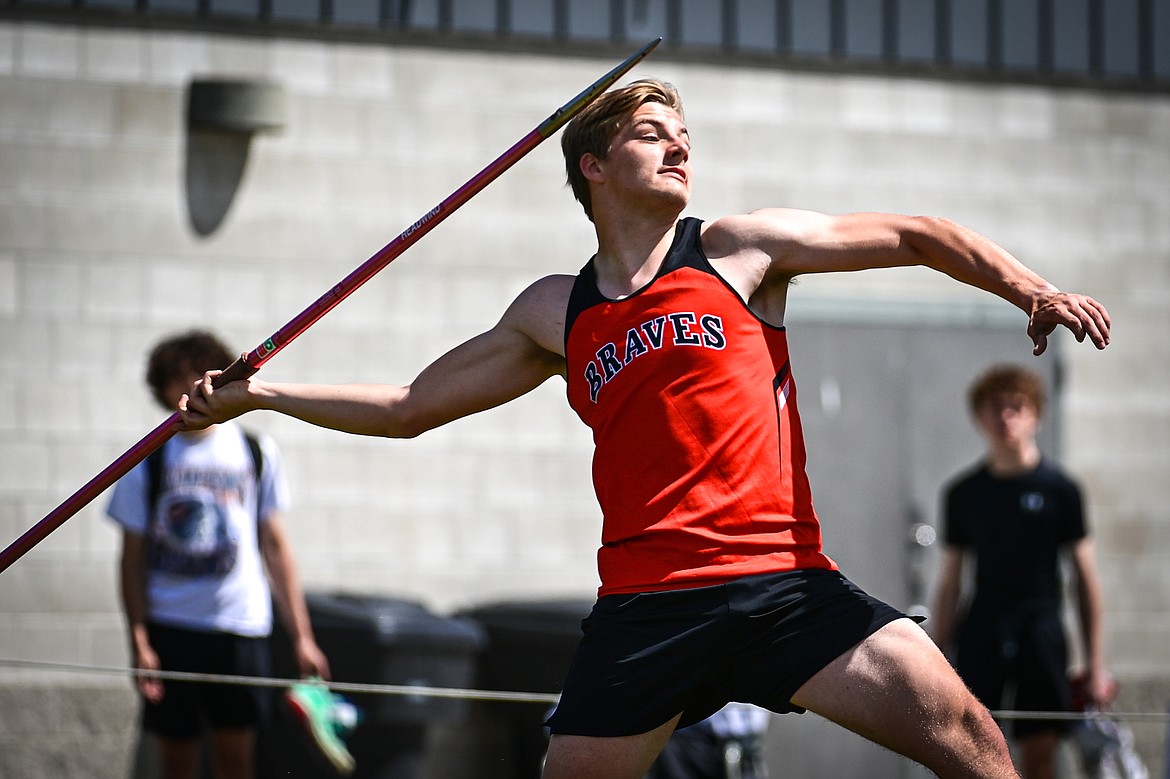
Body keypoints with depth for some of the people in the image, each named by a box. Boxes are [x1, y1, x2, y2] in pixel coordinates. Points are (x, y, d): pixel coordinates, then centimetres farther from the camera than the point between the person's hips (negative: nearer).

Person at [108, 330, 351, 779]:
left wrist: (301, 637, 5)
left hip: (240, 626, 1)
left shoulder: (257, 453, 6)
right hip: (169, 627, 0)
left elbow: (275, 546, 9)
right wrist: (138, 641, -7)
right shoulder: (149, 462, 2)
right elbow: (133, 558, 3)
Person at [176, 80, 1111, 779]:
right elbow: (409, 407, 24)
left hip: (783, 581, -2)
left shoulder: (741, 248, 9)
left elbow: (912, 237, 13)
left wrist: (1032, 288, 1)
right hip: (646, 602, 2)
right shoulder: (557, 314, 15)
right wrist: (258, 393, 20)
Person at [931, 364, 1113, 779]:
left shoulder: (1059, 489, 2)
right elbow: (949, 581, 12)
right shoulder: (963, 492, 7)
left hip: (1041, 633, -1)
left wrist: (1095, 663, 1)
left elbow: (1086, 577, 4)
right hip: (981, 635, 1)